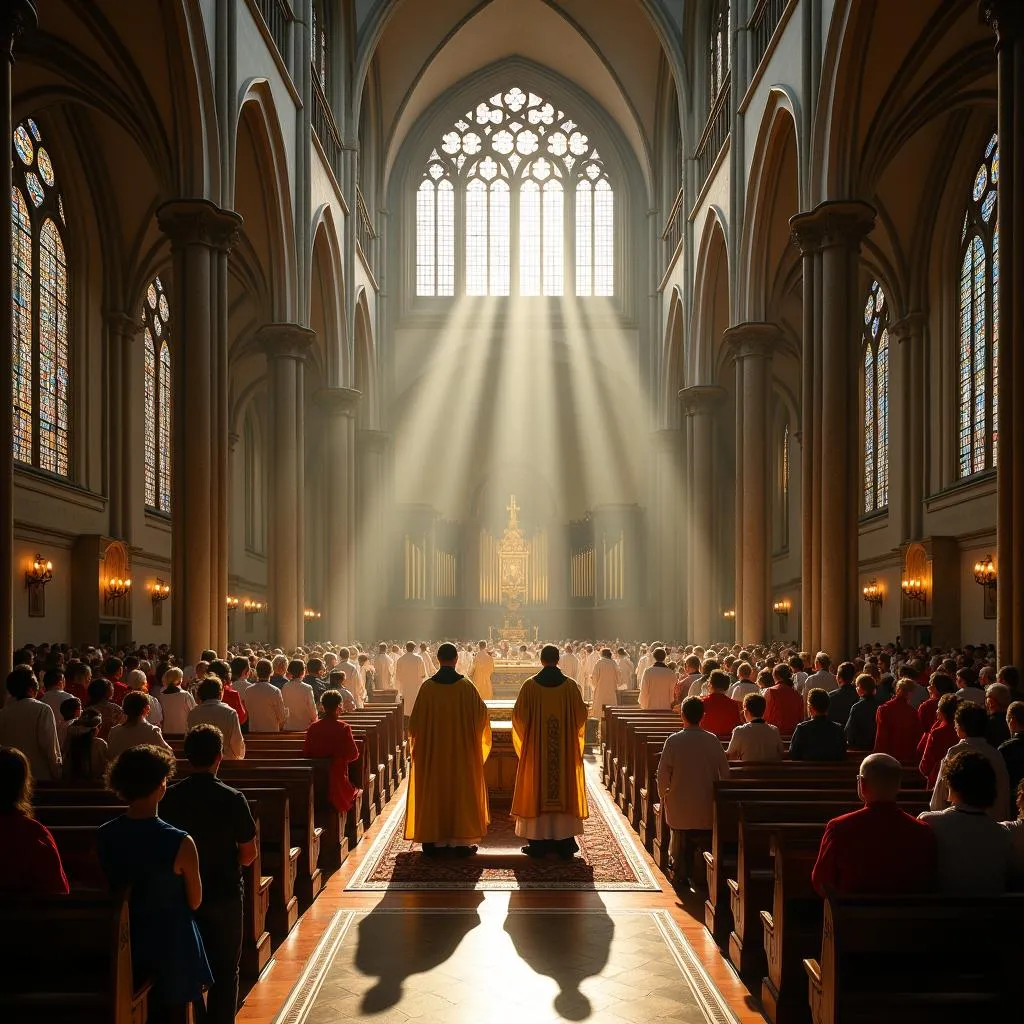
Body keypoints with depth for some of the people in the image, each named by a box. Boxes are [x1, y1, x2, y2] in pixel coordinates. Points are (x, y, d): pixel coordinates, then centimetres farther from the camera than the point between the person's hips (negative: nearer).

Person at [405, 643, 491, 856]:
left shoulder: (427, 687, -7)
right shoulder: (466, 686, -9)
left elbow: (415, 721, -1)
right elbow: (481, 713, 1)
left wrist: (418, 741, 18)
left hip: (432, 751, 1)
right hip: (462, 751, -1)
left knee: (433, 792, 10)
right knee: (461, 791, 8)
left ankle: (432, 841, 12)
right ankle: (461, 842, 9)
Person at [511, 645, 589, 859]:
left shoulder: (530, 685, -6)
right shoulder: (570, 685, -4)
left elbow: (519, 716, -4)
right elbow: (581, 716, 1)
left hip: (535, 749, -1)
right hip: (567, 750, 1)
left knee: (536, 793, 7)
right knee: (565, 792, 8)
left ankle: (538, 843, 9)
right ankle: (564, 843, 11)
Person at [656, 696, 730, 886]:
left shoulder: (674, 740, -12)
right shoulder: (713, 740, -6)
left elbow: (663, 772, -9)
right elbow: (724, 771, -1)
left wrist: (663, 793, 7)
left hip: (680, 803, -1)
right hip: (706, 804, 1)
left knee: (681, 840, 13)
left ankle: (682, 876, 16)